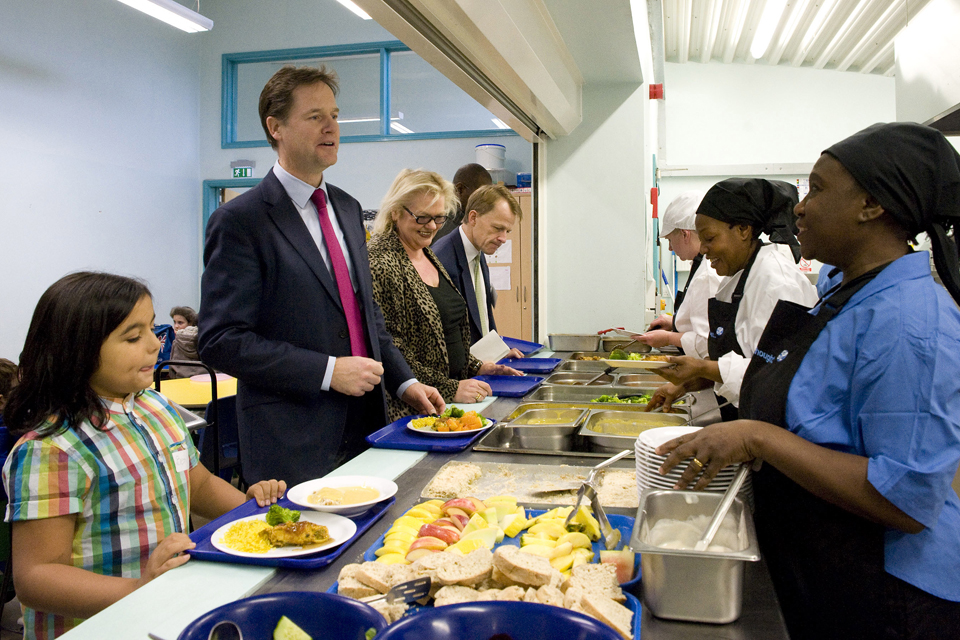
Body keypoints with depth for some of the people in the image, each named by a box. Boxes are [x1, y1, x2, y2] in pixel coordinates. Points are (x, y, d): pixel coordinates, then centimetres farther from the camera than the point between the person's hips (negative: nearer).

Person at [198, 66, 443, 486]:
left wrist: (404, 383, 8)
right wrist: (327, 371, -19)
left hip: (365, 430, 7)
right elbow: (221, 341, -16)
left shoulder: (347, 208, 13)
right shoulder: (240, 221, -11)